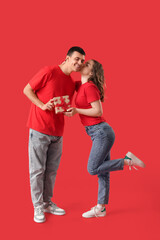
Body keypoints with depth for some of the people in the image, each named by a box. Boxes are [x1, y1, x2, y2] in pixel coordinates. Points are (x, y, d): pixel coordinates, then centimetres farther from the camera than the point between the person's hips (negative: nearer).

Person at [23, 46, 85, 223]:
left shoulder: (72, 84, 12)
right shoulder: (49, 72, -8)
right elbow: (27, 90, -4)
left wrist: (65, 108, -4)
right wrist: (42, 105, -16)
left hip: (57, 133, 6)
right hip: (39, 130, -6)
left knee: (51, 170, 12)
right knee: (37, 170, 1)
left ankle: (48, 203, 26)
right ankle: (38, 207, 13)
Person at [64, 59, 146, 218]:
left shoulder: (89, 86, -13)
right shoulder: (83, 86, 14)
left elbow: (98, 111, -18)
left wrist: (76, 110, -16)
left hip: (101, 132, -9)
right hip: (98, 133, 9)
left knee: (93, 169, -7)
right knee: (102, 172, 10)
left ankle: (127, 160, 1)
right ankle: (100, 208, 17)